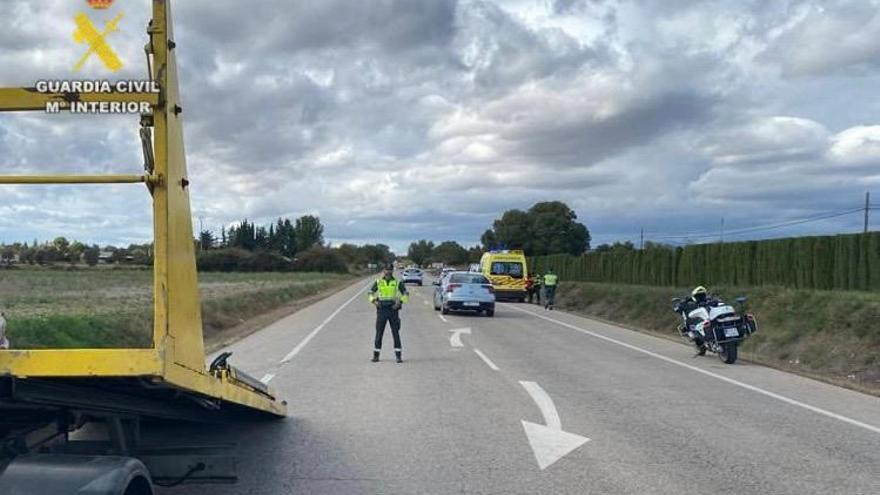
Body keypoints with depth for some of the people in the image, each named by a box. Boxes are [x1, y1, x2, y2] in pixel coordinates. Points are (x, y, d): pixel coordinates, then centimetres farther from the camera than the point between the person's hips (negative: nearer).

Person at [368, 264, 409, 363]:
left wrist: (400, 302, -9)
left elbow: (406, 294, 5)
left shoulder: (397, 283, 2)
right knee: (379, 333, 2)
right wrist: (374, 301, -4)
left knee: (396, 333, 0)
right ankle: (376, 355, 9)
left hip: (393, 310, -1)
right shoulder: (378, 282, 5)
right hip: (381, 311, 1)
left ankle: (398, 355, 4)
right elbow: (371, 293, 14)